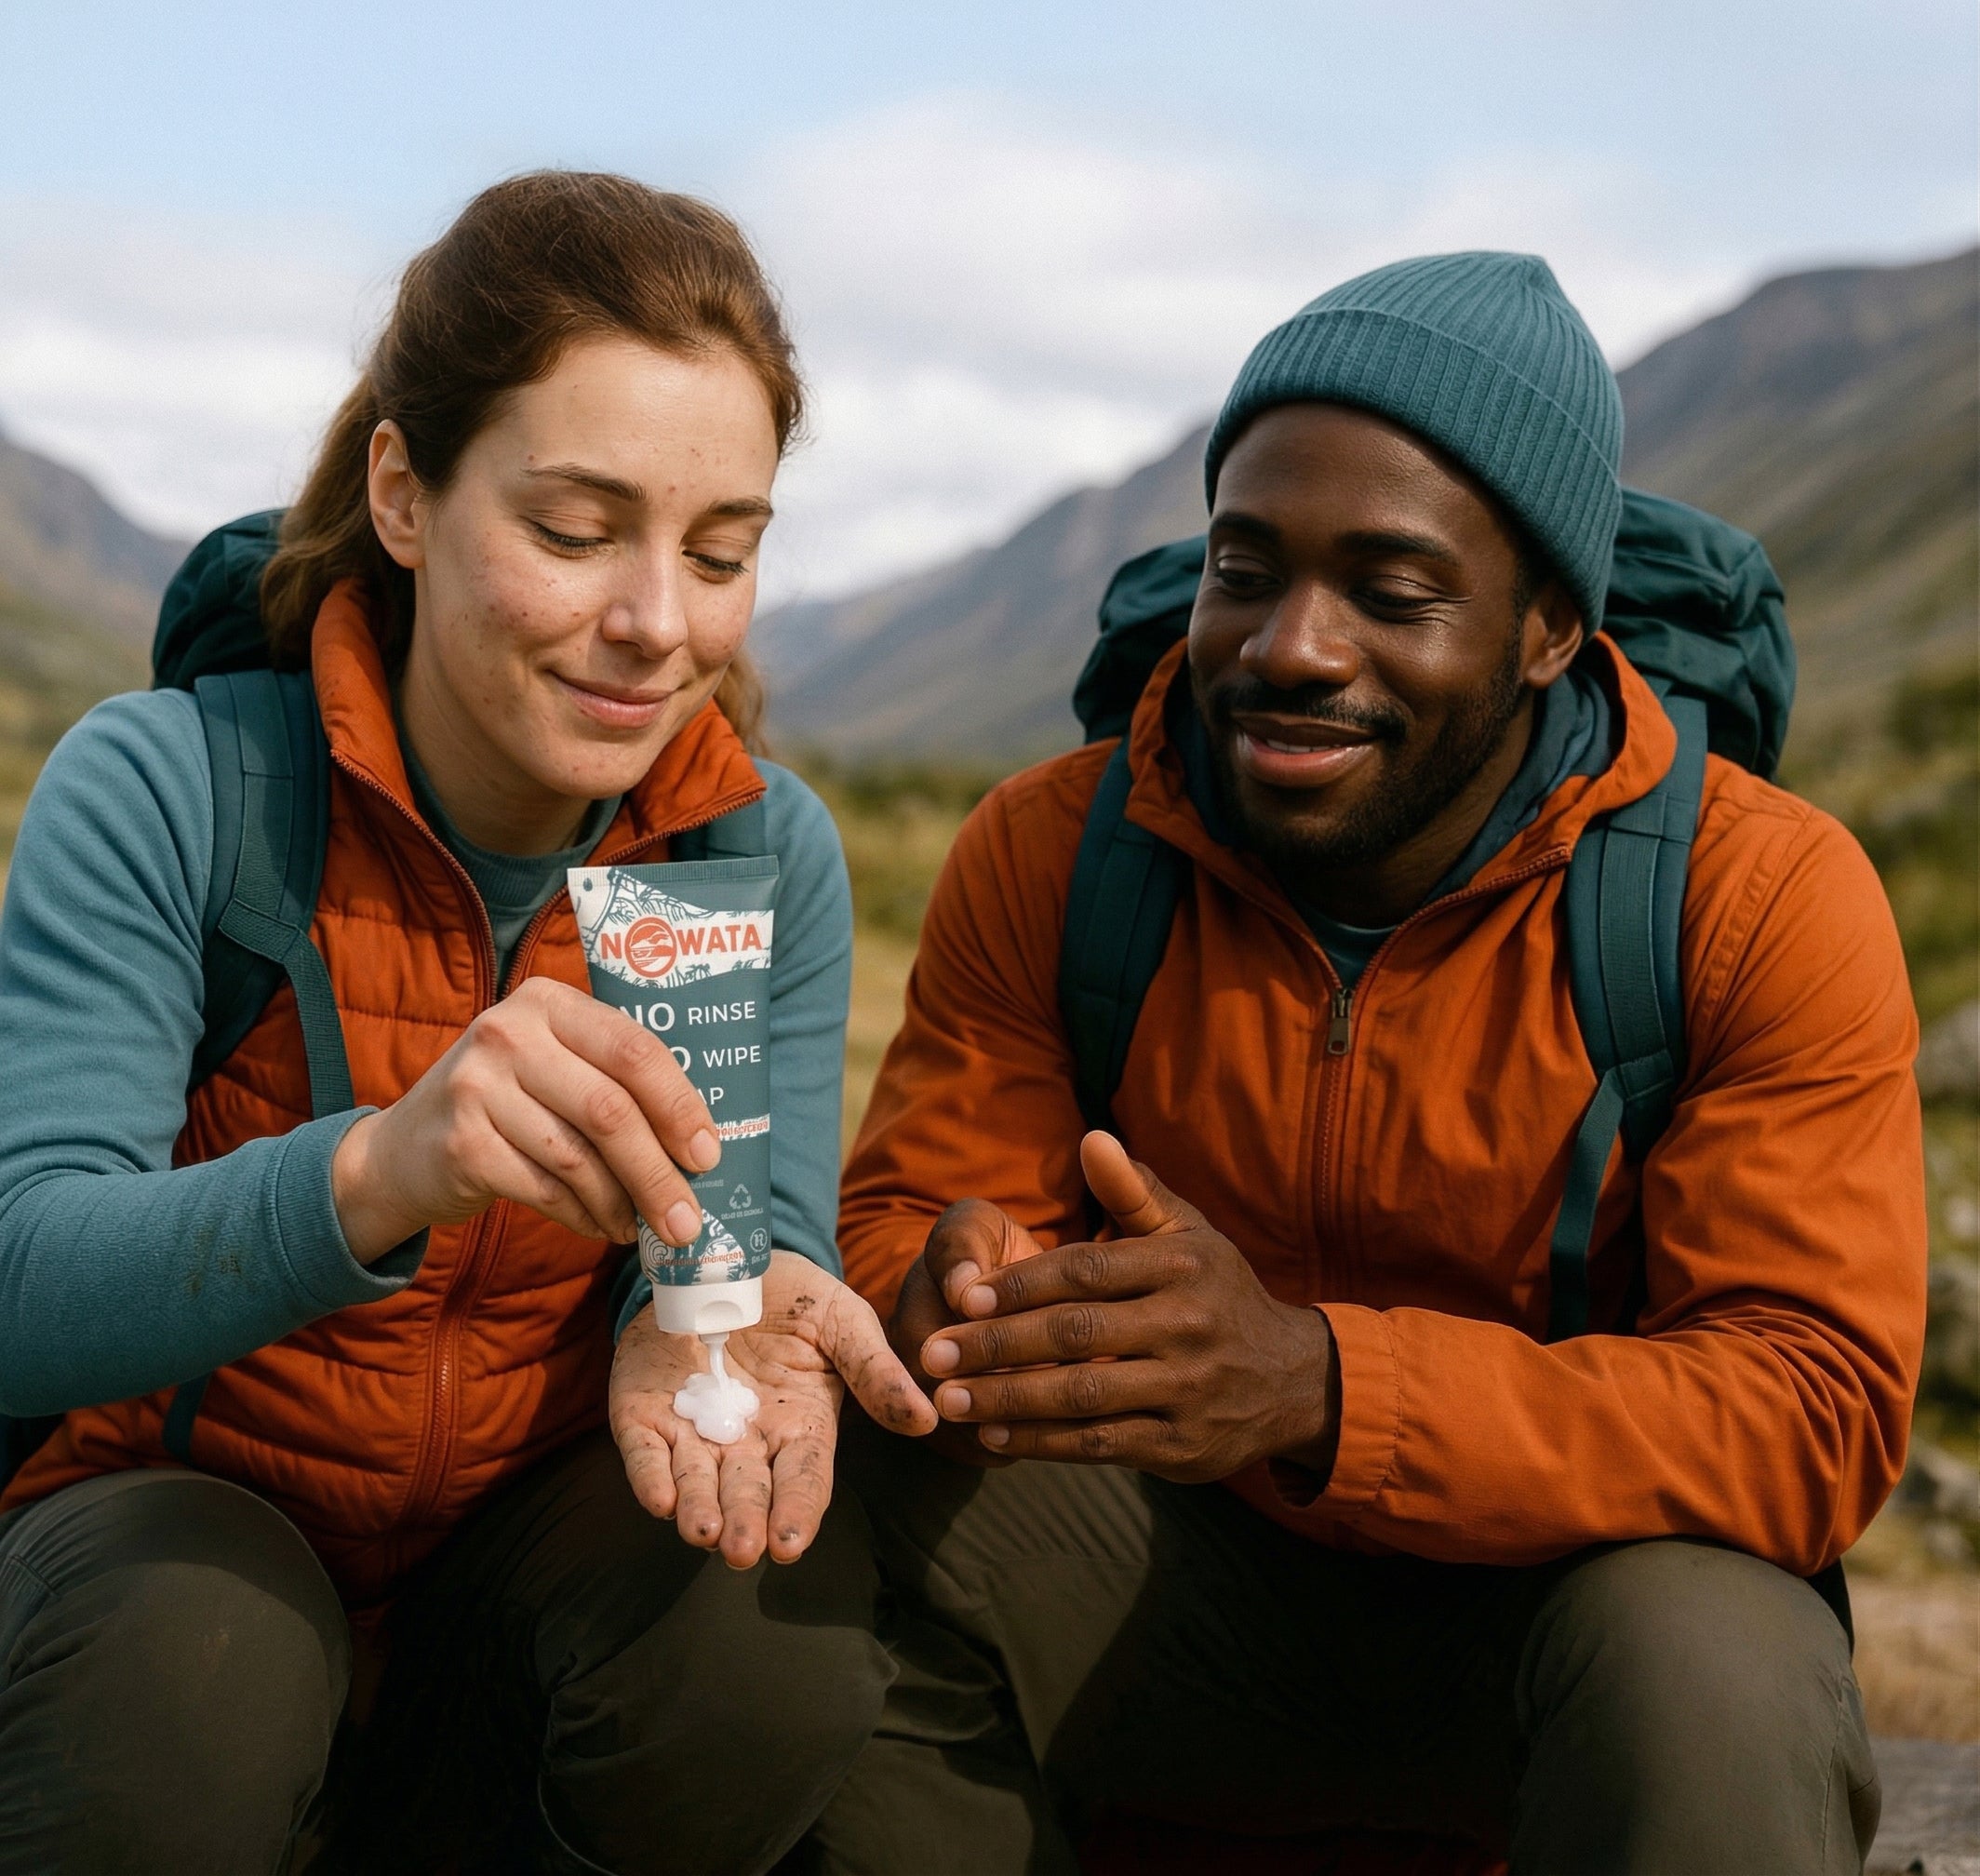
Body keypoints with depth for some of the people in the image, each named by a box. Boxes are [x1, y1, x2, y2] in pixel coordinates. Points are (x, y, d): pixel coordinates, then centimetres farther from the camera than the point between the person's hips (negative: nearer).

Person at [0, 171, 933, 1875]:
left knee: (781, 1635, -27)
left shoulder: (768, 854, -6)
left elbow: (764, 1218, -10)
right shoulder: (163, 791, -17)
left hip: (538, 1514, 3)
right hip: (188, 1496, -3)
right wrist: (379, 1173, -47)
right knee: (181, 1679, -35)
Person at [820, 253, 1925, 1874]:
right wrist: (951, 1307, -33)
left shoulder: (1761, 895, -14)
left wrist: (1318, 1382, -38)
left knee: (1703, 1655, -36)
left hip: (1581, 1580, -2)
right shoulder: (1048, 851, -4)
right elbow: (900, 1221, -5)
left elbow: (1820, 1407, -22)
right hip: (1196, 1579, 3)